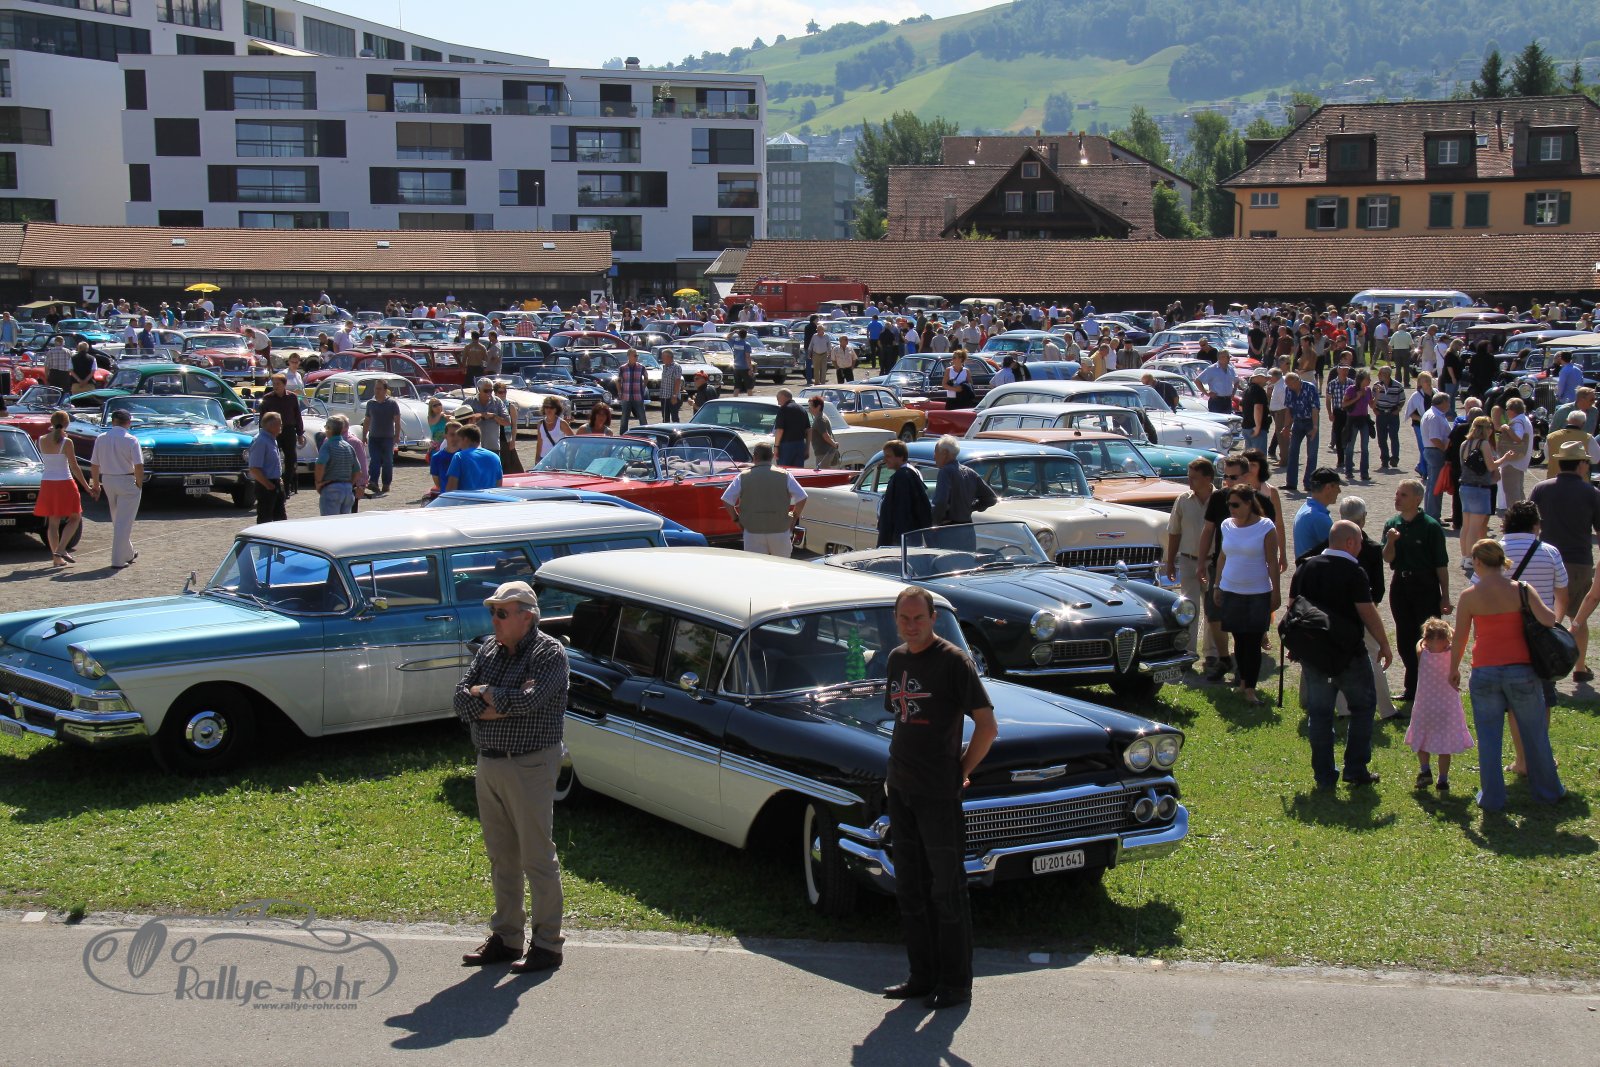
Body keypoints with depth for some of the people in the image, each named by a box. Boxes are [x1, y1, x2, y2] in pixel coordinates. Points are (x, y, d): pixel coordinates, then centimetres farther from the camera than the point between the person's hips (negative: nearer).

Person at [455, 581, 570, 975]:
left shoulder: (549, 653, -10)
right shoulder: (489, 650, 10)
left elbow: (531, 700, -25)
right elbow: (461, 700, 0)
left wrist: (484, 695, -11)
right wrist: (507, 702, -16)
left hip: (530, 766, -7)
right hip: (489, 765, 7)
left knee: (537, 858, -1)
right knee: (501, 857, 13)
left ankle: (547, 945, 6)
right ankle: (506, 938, 23)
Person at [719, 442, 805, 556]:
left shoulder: (743, 477, 0)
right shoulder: (784, 476, 0)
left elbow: (726, 500, -1)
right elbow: (801, 498, -2)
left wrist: (736, 519, 11)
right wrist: (794, 518, 11)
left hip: (752, 532, 0)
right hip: (780, 531, 0)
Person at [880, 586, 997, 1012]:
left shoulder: (953, 661, -11)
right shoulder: (897, 659, 10)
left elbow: (987, 725, -12)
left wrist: (961, 772, -6)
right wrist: (902, 763, 13)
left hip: (939, 792, -7)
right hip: (900, 788, 7)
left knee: (946, 890, 0)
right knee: (909, 889, 12)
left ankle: (956, 983, 8)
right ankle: (922, 976, 22)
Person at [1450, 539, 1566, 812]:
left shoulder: (1469, 596, -5)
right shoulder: (1522, 590, -6)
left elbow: (1459, 639, 0)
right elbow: (1548, 620, -18)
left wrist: (1454, 669, 15)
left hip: (1484, 673, 0)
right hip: (1521, 670, 1)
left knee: (1488, 737, 10)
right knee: (1534, 733, 16)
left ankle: (1492, 797, 13)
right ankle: (1547, 790, 29)